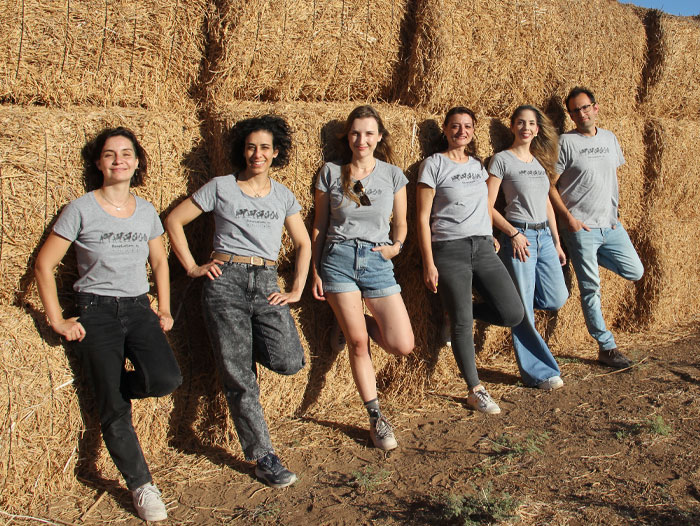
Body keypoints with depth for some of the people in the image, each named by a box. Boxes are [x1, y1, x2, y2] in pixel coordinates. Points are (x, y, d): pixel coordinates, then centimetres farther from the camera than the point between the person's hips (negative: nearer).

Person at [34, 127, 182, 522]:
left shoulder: (146, 211, 8)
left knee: (167, 379, -21)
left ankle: (110, 387, 13)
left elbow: (160, 261, 19)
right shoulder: (81, 210, -4)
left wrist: (164, 310, 11)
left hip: (139, 309, 3)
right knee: (114, 409, -2)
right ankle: (141, 486, 16)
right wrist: (57, 320, -5)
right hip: (97, 312, -3)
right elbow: (45, 264, -2)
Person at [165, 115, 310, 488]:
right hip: (225, 280, -3)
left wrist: (296, 290, 7)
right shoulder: (221, 187, 6)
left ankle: (244, 344, 18)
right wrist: (192, 267, 1)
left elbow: (303, 244, 18)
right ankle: (262, 457, 10)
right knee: (239, 376, -4)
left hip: (266, 282, 3)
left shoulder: (283, 196, 14)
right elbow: (174, 220, 7)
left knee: (289, 362, -15)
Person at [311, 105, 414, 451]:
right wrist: (315, 271, 5)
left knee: (403, 346, -7)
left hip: (377, 261, 1)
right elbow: (319, 225, 9)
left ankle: (367, 323, 25)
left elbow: (400, 223, 14)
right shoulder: (331, 173, 5)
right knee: (357, 343, 0)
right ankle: (376, 418, 15)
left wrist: (395, 246, -6)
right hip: (338, 258, -1)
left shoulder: (392, 175, 7)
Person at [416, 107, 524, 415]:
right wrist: (429, 264, -10)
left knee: (513, 314, -6)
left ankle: (458, 311, 20)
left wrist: (491, 236, 15)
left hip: (483, 247, 5)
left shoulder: (478, 165, 16)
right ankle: (476, 391, 12)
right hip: (450, 250, -5)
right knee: (461, 324, -3)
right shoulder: (434, 165, -1)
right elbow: (423, 218, -5)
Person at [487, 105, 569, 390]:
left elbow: (547, 204, 19)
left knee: (556, 299, 2)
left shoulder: (540, 161, 15)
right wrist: (513, 234, -14)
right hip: (518, 236, -7)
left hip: (544, 235, 7)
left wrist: (557, 242, 16)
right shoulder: (502, 159, -4)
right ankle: (539, 372, 9)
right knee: (524, 310, -2)